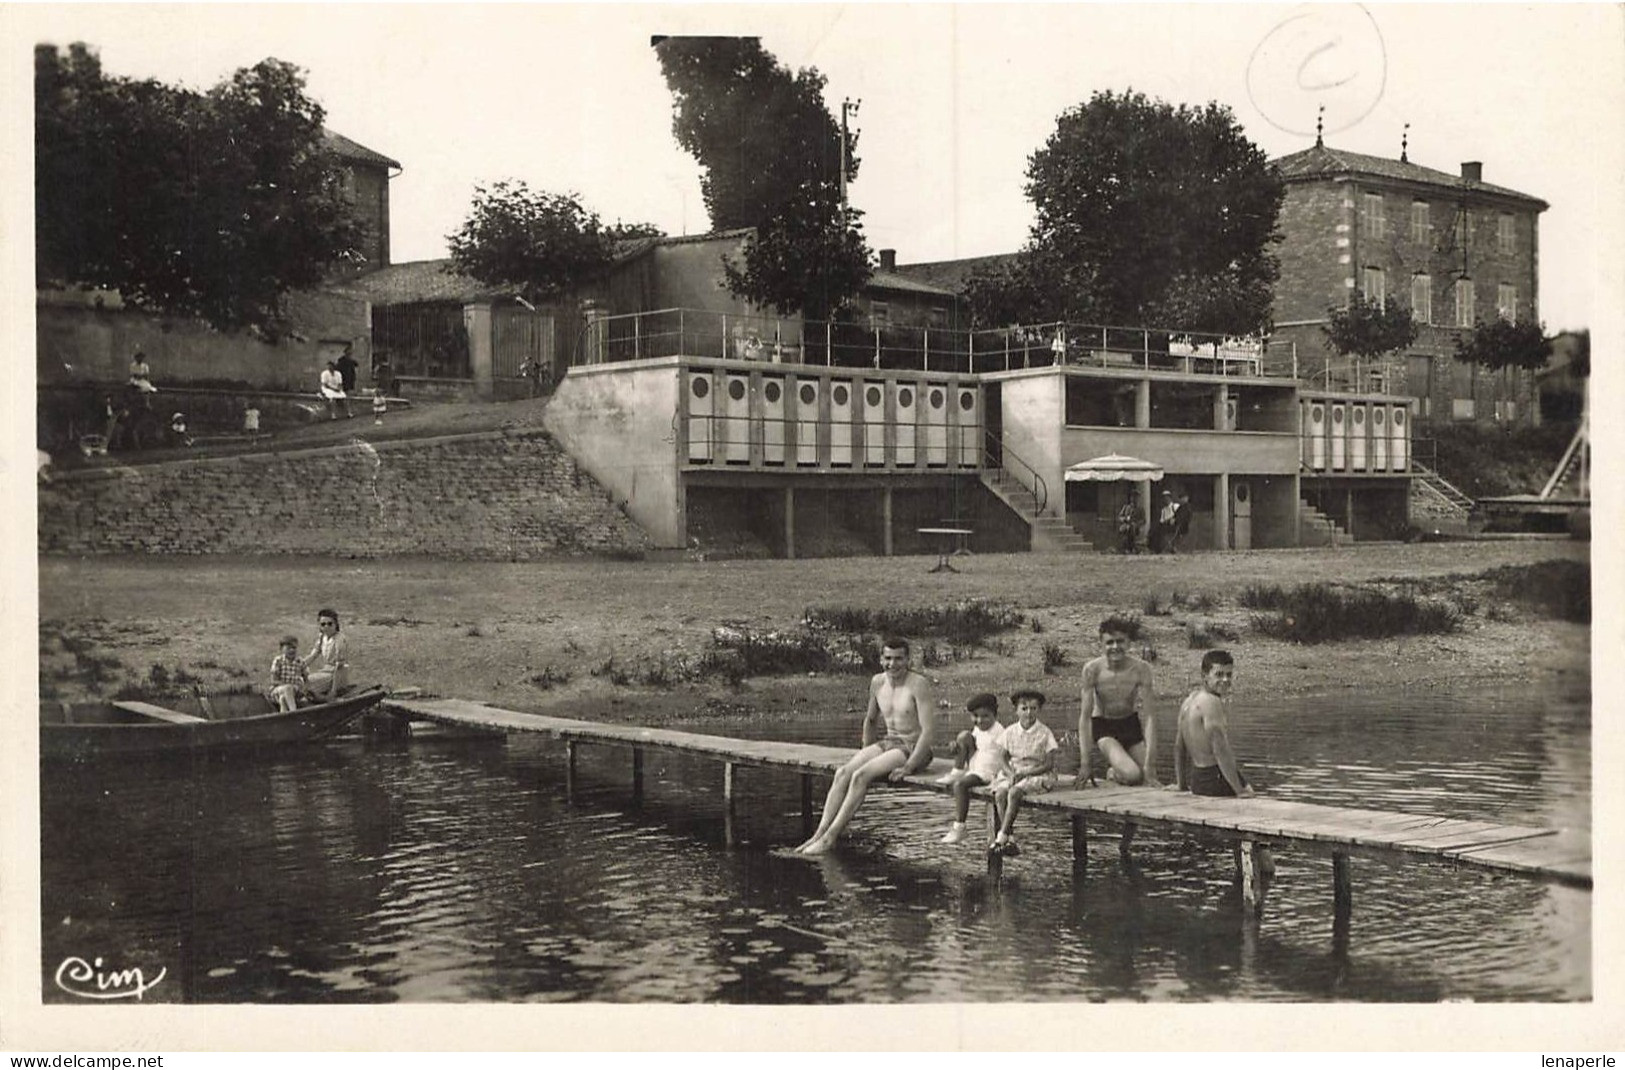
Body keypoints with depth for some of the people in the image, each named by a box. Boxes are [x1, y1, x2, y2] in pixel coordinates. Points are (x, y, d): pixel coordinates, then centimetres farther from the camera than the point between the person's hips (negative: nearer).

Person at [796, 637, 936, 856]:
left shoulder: (918, 684, -15)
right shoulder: (878, 682, 7)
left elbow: (929, 729, -20)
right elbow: (870, 720, 23)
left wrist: (908, 767, -23)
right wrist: (866, 754, 14)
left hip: (913, 749, -7)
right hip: (887, 742, 7)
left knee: (860, 776, -26)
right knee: (842, 773, -16)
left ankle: (831, 837, -23)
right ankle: (820, 833, -18)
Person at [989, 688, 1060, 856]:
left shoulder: (1044, 733, -7)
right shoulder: (1010, 732, 5)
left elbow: (1049, 764, -8)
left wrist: (1024, 773, -16)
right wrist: (1010, 773, -10)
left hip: (1038, 774, -4)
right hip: (1014, 773, 4)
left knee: (1014, 792, -32)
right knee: (999, 793, -26)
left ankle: (1002, 837, -29)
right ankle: (1009, 841, -25)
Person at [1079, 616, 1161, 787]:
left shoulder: (1141, 669, -20)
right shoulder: (1092, 670, -21)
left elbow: (1148, 715, -19)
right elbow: (1085, 716, -17)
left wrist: (1149, 762, -26)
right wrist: (1084, 763, -21)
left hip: (1132, 724, 3)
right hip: (1104, 727, -2)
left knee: (1149, 780, -5)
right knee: (1132, 775, -24)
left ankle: (1114, 771, 25)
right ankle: (1112, 772, 11)